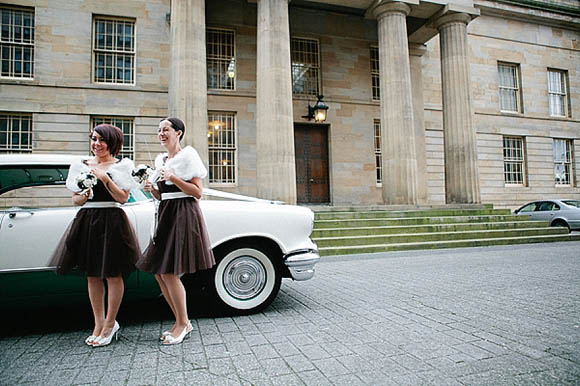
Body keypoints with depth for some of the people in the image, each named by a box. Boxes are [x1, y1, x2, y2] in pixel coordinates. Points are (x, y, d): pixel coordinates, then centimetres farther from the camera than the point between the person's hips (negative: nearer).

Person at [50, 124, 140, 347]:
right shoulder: (81, 166, 13)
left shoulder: (120, 166, 2)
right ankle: (99, 324, 20)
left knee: (112, 275, 0)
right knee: (92, 275, 8)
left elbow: (123, 197, -7)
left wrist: (105, 178, -15)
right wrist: (82, 197, -8)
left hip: (111, 222, -4)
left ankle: (109, 324, 12)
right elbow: (75, 199, 14)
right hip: (87, 221, 5)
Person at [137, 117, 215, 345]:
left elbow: (198, 192, -10)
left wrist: (174, 178, -18)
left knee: (168, 272, -9)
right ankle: (182, 323, 19)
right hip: (165, 215, 8)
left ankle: (183, 324, 8)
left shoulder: (188, 155, -5)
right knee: (158, 272, 6)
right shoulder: (160, 160, 17)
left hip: (184, 215, -8)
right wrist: (151, 189, 1)